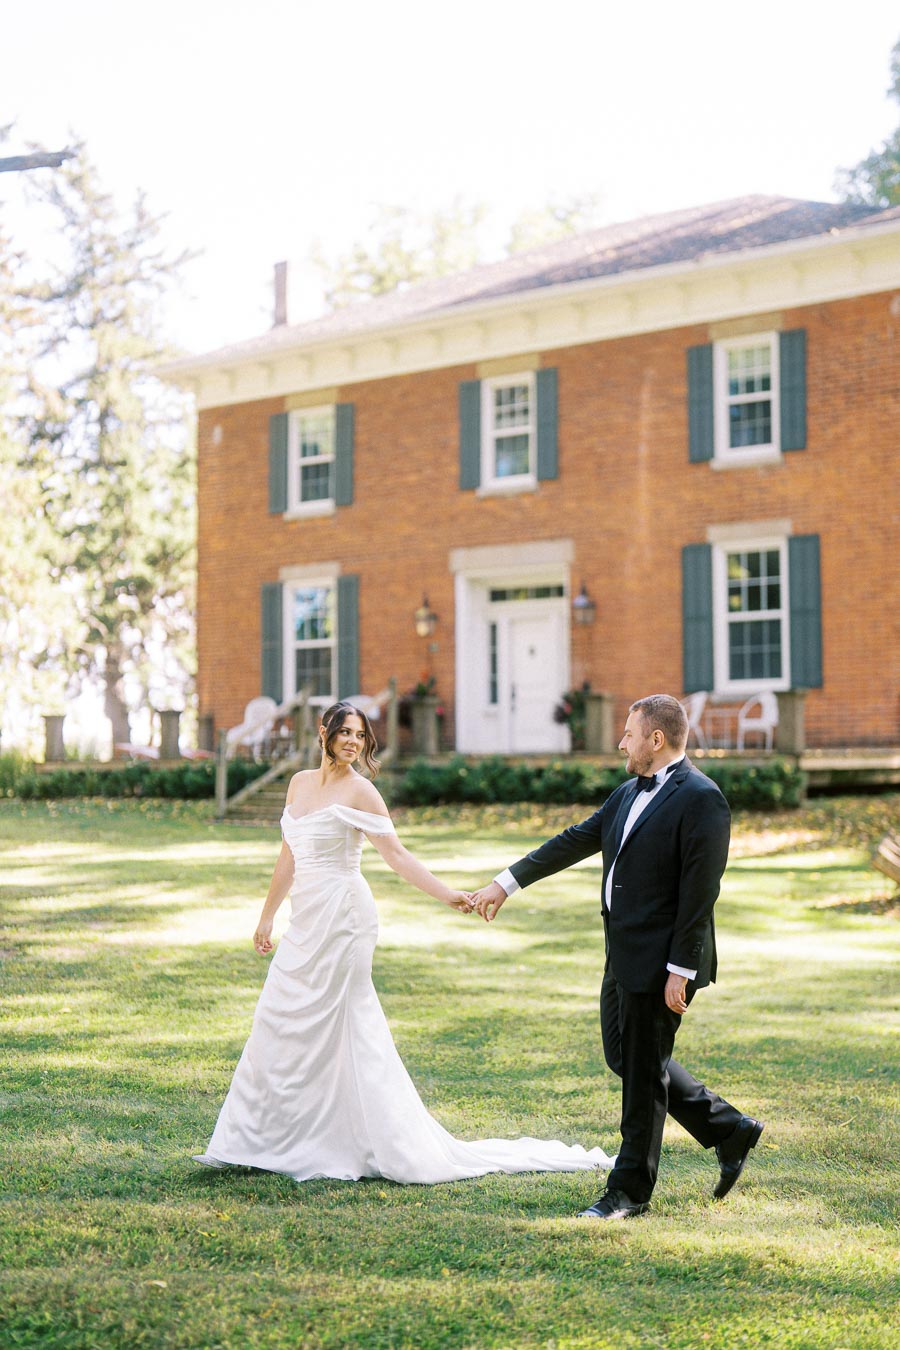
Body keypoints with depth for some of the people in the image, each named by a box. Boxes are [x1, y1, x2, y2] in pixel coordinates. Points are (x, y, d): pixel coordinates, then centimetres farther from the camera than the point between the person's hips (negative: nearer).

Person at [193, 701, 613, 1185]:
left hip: (341, 917, -7)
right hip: (306, 921, 7)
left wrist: (448, 895, -23)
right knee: (280, 1025, 10)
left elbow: (396, 854, -12)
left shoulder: (360, 791, -7)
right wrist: (266, 917, 23)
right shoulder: (300, 783, 12)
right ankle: (256, 1142, 19)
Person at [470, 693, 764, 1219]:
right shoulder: (630, 794, 12)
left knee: (643, 1074, 1)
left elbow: (700, 892, -19)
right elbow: (575, 841, 18)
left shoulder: (701, 799, -16)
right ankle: (730, 1131, 27)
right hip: (624, 958, 10)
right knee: (623, 1056, 17)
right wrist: (507, 882, 18)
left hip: (662, 964, -10)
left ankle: (630, 1191, 14)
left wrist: (680, 971, -21)